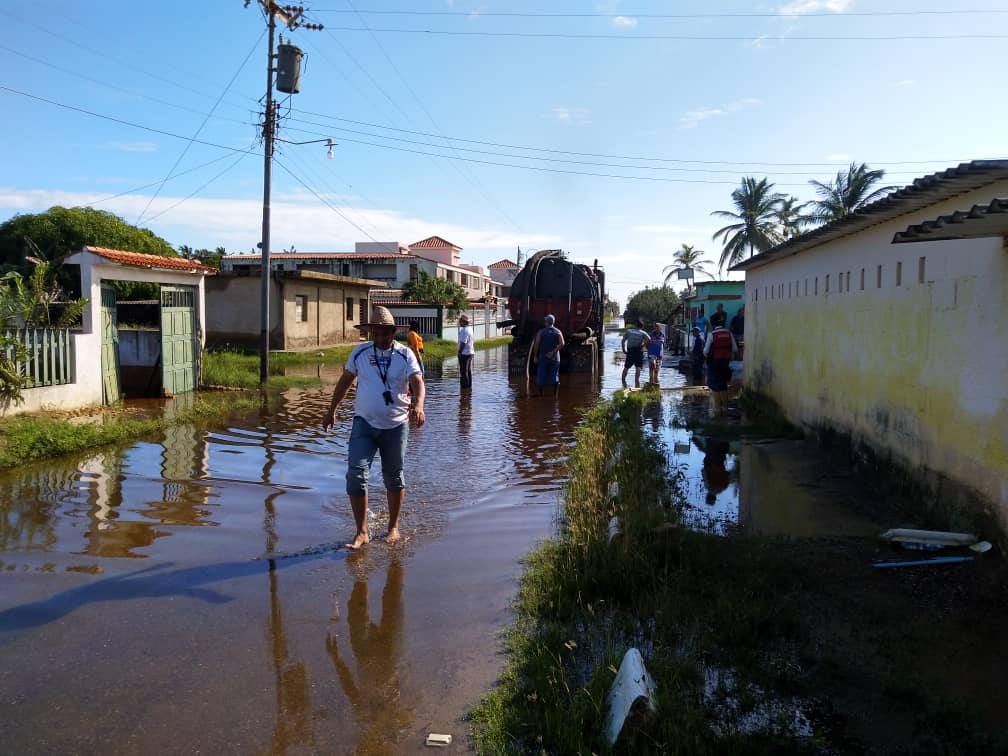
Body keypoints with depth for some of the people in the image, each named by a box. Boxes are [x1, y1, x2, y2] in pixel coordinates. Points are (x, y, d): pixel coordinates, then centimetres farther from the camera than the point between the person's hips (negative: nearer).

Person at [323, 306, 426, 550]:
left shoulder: (405, 355, -5)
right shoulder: (360, 352, 1)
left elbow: (418, 383, -17)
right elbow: (345, 380, 13)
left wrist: (418, 406, -37)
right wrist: (331, 410, 16)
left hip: (396, 425, -1)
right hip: (364, 423, 1)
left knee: (393, 477, 11)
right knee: (355, 474, -11)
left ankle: (393, 527, 28)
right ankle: (361, 532, -1)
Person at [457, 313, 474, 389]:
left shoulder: (464, 330, -20)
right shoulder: (469, 329, 12)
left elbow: (463, 343, -24)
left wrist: (459, 352, -17)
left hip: (464, 353, -10)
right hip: (470, 352, 10)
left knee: (463, 372, -4)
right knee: (469, 371, 15)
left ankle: (465, 386, -1)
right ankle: (469, 386, 21)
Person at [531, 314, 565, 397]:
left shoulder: (541, 332, -3)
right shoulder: (558, 332, 2)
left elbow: (536, 345, -7)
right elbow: (562, 344, -11)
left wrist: (535, 356, 0)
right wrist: (553, 352, -11)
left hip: (543, 357, -1)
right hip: (554, 358, 1)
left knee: (541, 375, 8)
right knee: (554, 376, 5)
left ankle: (540, 393, 13)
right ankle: (555, 394, -4)